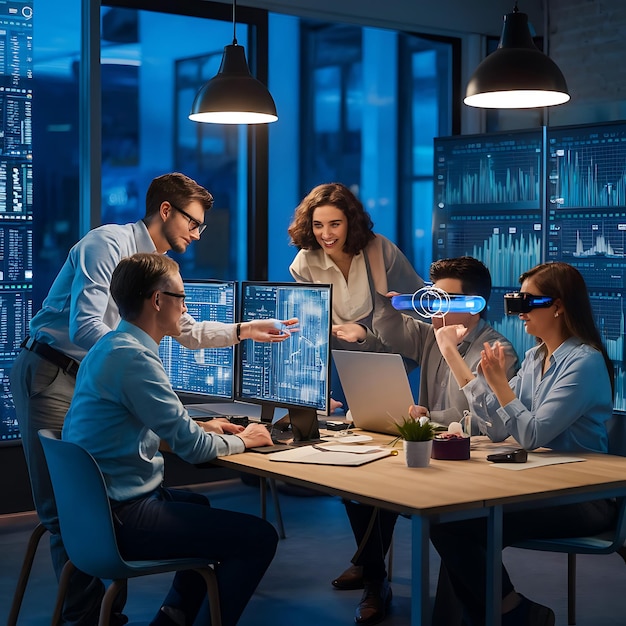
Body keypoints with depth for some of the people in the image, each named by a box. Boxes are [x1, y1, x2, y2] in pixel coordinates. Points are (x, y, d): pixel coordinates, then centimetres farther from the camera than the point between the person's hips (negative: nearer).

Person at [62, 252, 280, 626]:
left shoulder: (111, 347, 10)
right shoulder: (133, 357, -21)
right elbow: (191, 447, -18)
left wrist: (204, 430, 15)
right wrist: (241, 441, 0)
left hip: (98, 503, 11)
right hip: (121, 518, -11)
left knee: (208, 508, 32)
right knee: (260, 536, -10)